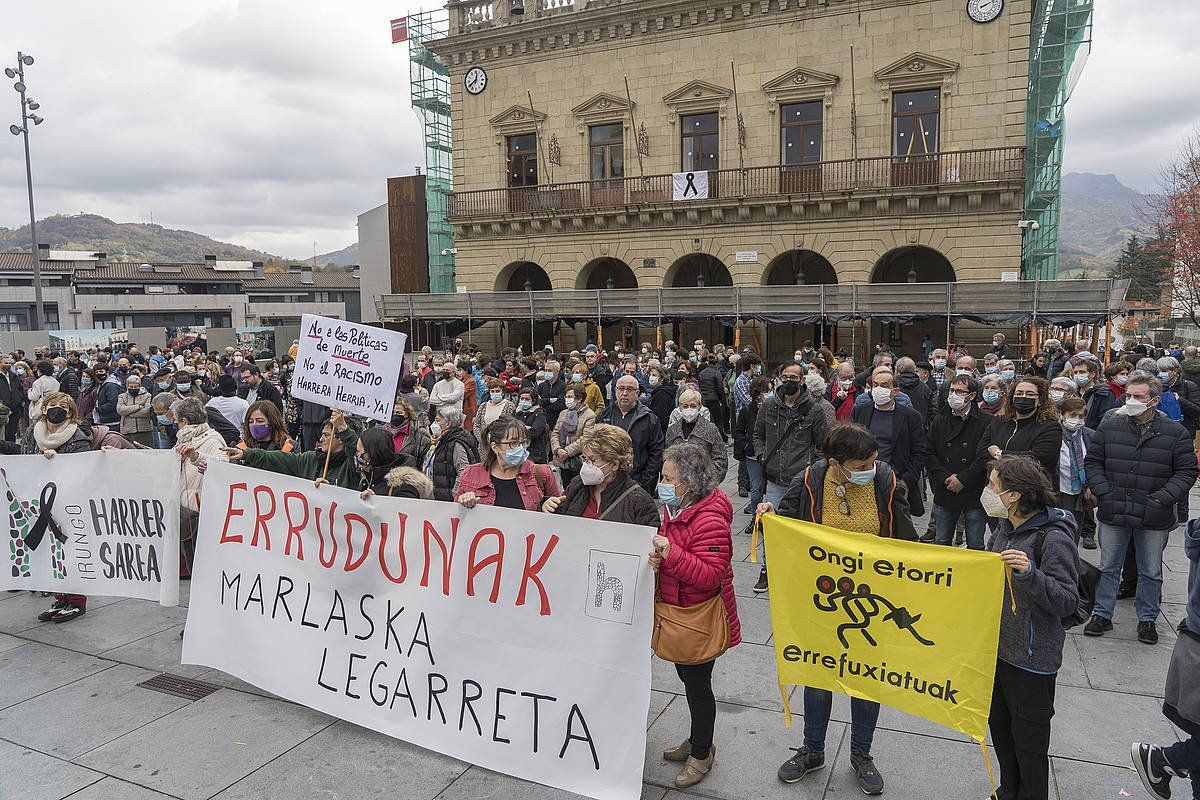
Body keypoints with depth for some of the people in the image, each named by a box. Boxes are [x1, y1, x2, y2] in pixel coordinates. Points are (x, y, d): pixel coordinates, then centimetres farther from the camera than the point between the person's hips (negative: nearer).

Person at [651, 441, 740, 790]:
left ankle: (702, 754, 29)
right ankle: (697, 740, 44)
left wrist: (671, 553, -36)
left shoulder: (710, 520, -26)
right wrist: (657, 557, -4)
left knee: (697, 684, 8)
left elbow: (710, 575, -30)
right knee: (687, 677, 23)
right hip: (678, 615, 9)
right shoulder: (676, 509, 3)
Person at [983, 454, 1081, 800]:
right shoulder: (1006, 528, 4)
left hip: (1032, 660, -8)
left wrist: (1030, 573, -36)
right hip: (997, 648, 8)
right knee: (999, 726, 22)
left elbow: (1067, 601, -24)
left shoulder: (1054, 538, -21)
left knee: (1028, 740, 8)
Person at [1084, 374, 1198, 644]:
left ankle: (1147, 619, 30)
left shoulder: (1175, 433, -4)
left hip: (1154, 519, -1)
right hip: (1113, 514, 1)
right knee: (1108, 568, 12)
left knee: (1151, 572, 13)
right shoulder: (1109, 427, 0)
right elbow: (1092, 462, 5)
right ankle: (1102, 614, 24)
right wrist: (1104, 493, -7)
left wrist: (1161, 499, -13)